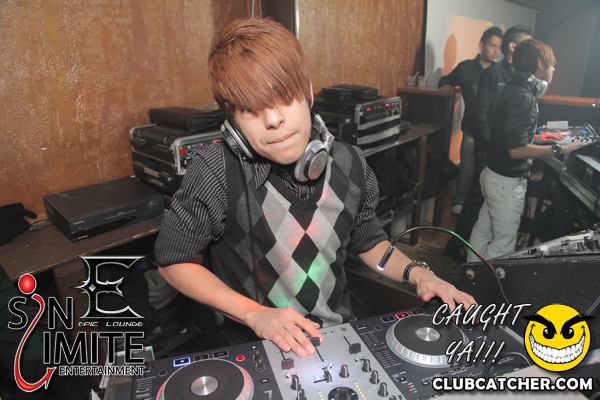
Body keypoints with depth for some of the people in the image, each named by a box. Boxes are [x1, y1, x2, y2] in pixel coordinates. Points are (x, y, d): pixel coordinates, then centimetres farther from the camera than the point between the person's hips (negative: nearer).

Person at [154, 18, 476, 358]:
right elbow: (174, 259, -12)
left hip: (340, 332, 2)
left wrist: (416, 273, -6)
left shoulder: (349, 164, -7)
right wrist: (254, 314, -20)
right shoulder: (217, 171, -22)